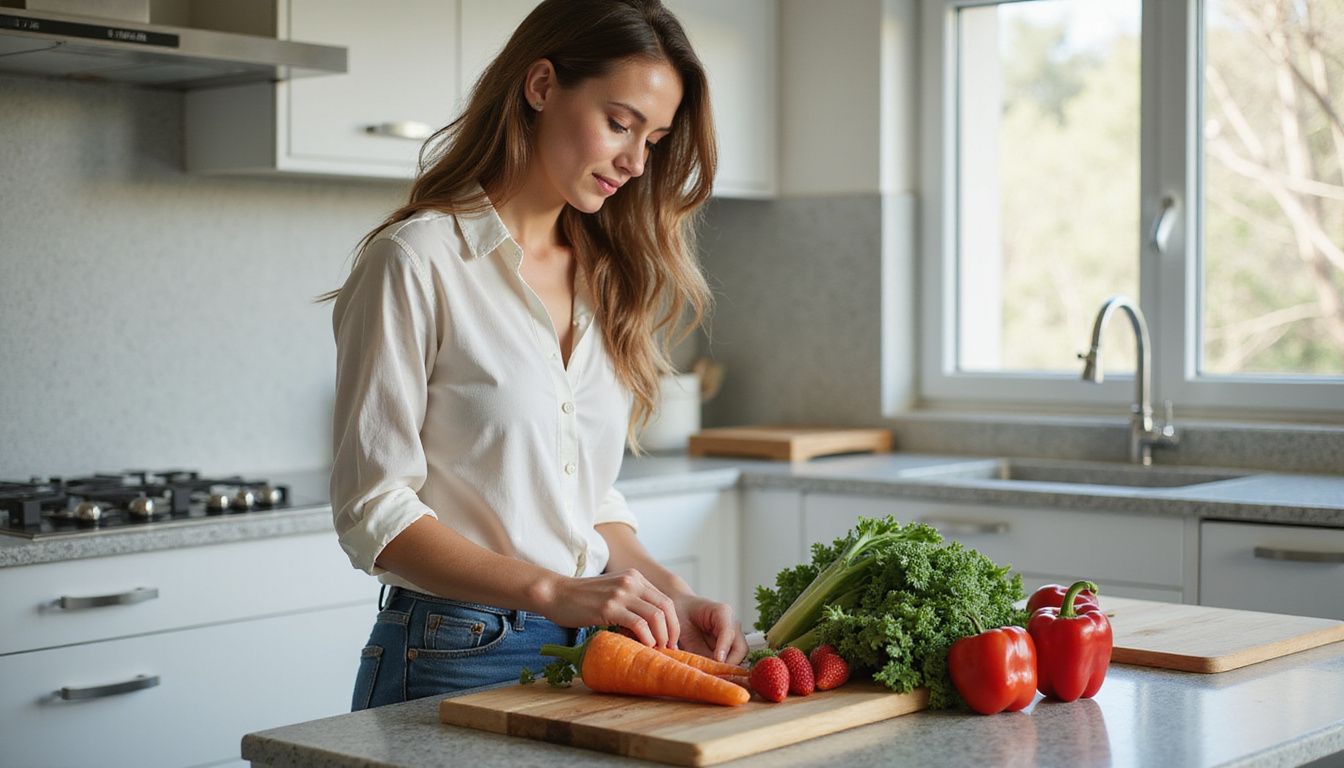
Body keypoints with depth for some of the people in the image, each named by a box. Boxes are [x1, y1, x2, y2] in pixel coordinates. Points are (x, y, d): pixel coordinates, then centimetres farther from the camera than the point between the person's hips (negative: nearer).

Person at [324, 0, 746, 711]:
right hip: (454, 660, -6)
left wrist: (668, 593, -4)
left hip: (587, 650, 7)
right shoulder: (417, 260, -12)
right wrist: (552, 592, -25)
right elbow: (372, 512, -15)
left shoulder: (599, 275, 11)